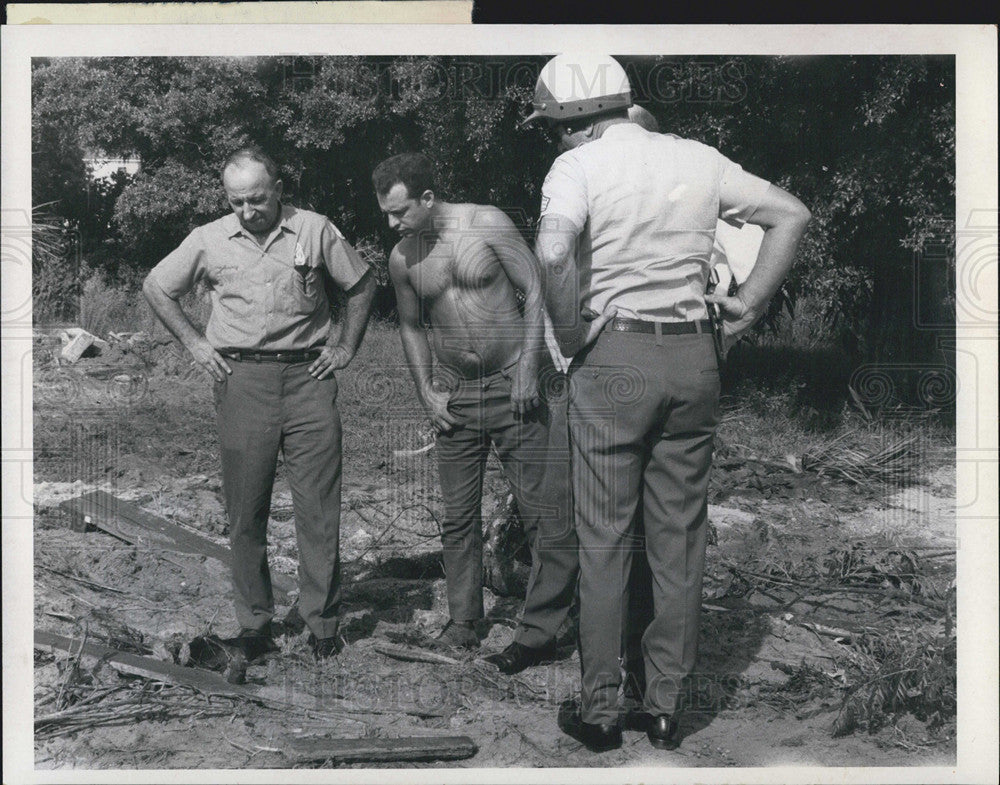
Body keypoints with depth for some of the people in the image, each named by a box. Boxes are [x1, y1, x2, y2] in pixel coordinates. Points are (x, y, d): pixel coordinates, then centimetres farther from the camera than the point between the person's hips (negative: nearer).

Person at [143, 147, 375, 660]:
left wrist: (346, 347, 7)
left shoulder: (315, 231, 4)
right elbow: (156, 288, 17)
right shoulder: (209, 240, 6)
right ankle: (253, 623, 15)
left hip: (309, 376, -1)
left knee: (318, 507, -2)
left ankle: (323, 622, 9)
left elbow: (362, 286, 14)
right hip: (242, 381, 1)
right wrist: (194, 344, 10)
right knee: (246, 510, 4)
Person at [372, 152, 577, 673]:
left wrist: (527, 371, -14)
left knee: (547, 513, -5)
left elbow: (536, 290, -8)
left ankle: (538, 634, 4)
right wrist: (425, 390, 5)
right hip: (453, 397, 4)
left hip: (513, 386, -4)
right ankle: (461, 626, 19)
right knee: (458, 518, 8)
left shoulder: (486, 224, -10)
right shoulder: (401, 259, 3)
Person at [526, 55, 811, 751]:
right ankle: (667, 706, 19)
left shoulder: (577, 166, -5)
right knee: (681, 537, 11)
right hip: (696, 356, 4)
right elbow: (793, 214, 13)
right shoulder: (697, 158, 10)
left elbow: (554, 250, -25)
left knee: (604, 540, 5)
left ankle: (601, 708, 12)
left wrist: (569, 334, -12)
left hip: (614, 356, -4)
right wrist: (752, 302, 10)